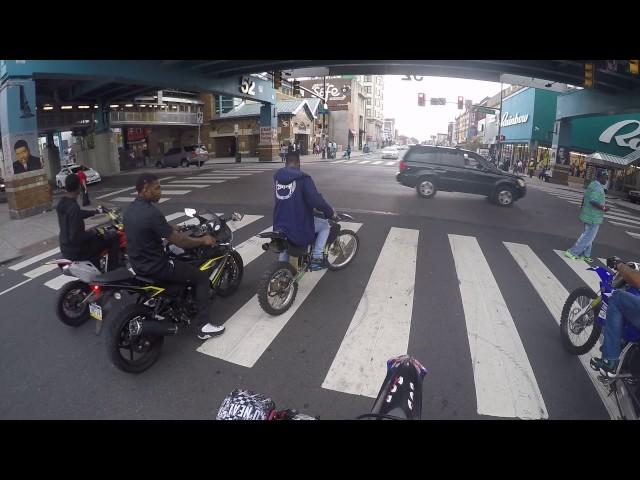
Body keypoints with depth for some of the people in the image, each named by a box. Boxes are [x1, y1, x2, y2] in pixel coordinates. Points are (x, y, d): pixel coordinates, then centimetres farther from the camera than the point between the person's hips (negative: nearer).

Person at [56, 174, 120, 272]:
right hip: (77, 251, -10)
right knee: (113, 236, -3)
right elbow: (75, 237, -29)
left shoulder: (61, 203, 2)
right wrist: (94, 231, -17)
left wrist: (96, 211, 29)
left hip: (65, 249, 10)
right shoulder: (73, 207, -27)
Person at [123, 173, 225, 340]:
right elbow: (178, 241, -21)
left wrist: (174, 230, 23)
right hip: (155, 267, -9)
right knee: (201, 277, 1)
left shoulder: (129, 210, 4)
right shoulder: (152, 213, -25)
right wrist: (202, 240, -7)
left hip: (138, 263, 10)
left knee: (176, 258, 35)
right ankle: (204, 326, 2)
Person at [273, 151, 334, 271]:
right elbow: (315, 200, -21)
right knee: (325, 225, 18)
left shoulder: (277, 177, 7)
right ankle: (316, 258, 12)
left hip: (279, 226, 6)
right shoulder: (303, 178, -13)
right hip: (299, 228, -6)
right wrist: (330, 212, -5)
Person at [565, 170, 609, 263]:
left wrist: (582, 212, 23)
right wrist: (603, 208, -19)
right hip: (593, 217, -10)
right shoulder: (598, 187, -19)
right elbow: (592, 201, -29)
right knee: (588, 237, -1)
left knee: (587, 235, 17)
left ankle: (585, 255, 25)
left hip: (587, 215, 10)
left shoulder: (592, 184, 12)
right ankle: (572, 252, 2)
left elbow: (584, 198, 17)